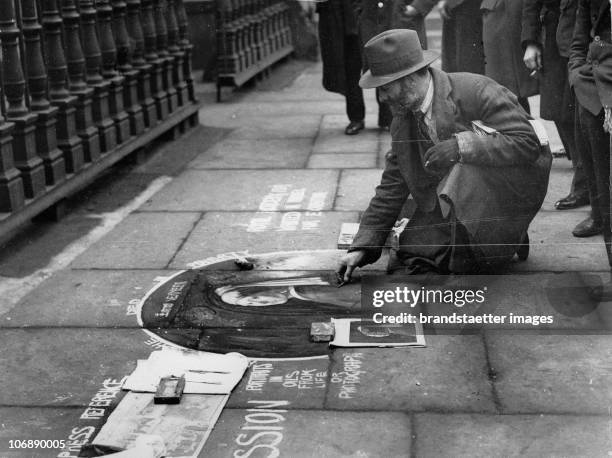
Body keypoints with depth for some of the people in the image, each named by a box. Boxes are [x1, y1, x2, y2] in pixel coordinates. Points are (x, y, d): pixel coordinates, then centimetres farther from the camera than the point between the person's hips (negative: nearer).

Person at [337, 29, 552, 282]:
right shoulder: (403, 120, -1)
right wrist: (362, 247, -3)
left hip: (511, 183, -6)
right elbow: (392, 187, 3)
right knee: (413, 253, -10)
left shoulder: (476, 91, -22)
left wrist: (462, 145, -35)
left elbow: (527, 143, -27)